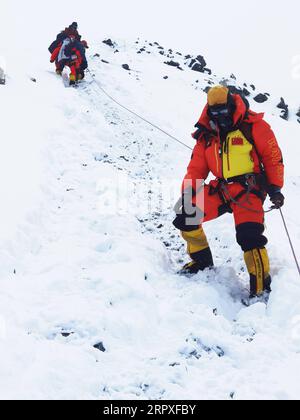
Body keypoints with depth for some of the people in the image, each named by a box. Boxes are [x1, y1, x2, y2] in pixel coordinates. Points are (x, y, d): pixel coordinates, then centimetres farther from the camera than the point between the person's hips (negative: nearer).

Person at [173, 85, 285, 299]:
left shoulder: (253, 125, -6)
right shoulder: (207, 134, 8)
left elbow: (273, 156, -3)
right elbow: (197, 167, 11)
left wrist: (275, 189, -9)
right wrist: (186, 193, -1)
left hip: (248, 190, -6)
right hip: (220, 189, 6)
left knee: (249, 237, -23)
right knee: (186, 217, -4)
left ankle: (261, 290, -10)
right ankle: (202, 261, 18)